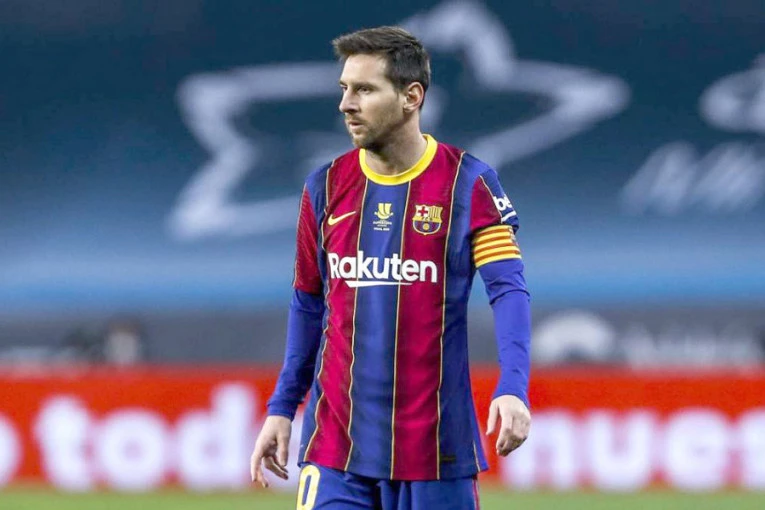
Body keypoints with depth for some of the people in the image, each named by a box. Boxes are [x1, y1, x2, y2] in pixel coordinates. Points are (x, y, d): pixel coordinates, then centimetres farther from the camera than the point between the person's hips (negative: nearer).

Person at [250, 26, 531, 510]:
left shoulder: (468, 184, -4)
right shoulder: (325, 187, 7)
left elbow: (510, 291, -12)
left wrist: (512, 390, -27)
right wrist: (281, 409, 12)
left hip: (436, 447, -2)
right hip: (335, 446, 2)